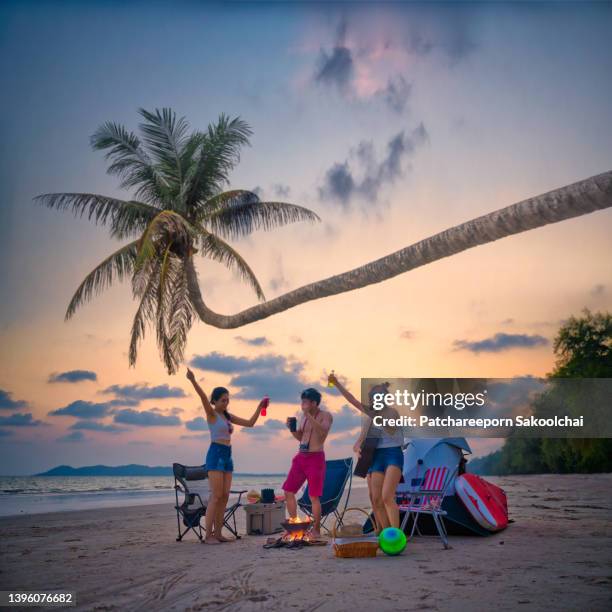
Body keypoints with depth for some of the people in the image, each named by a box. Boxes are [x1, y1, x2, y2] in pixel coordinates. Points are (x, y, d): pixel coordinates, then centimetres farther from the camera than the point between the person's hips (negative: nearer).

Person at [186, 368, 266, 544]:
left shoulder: (228, 416, 17)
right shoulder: (211, 413, -3)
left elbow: (250, 423, 21)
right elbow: (204, 398, -22)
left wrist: (259, 407, 14)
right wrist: (193, 381, -39)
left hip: (227, 456, 7)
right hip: (216, 454, -7)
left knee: (225, 496, 5)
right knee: (216, 496, -10)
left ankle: (218, 533, 10)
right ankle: (208, 535, -7)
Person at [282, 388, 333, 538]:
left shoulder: (325, 416, -5)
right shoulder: (304, 416, 14)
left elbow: (323, 430, -25)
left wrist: (308, 415, -27)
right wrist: (291, 428, 1)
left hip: (315, 458, -7)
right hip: (300, 457, 7)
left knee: (314, 496, -6)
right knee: (288, 492, 4)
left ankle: (316, 530, 5)